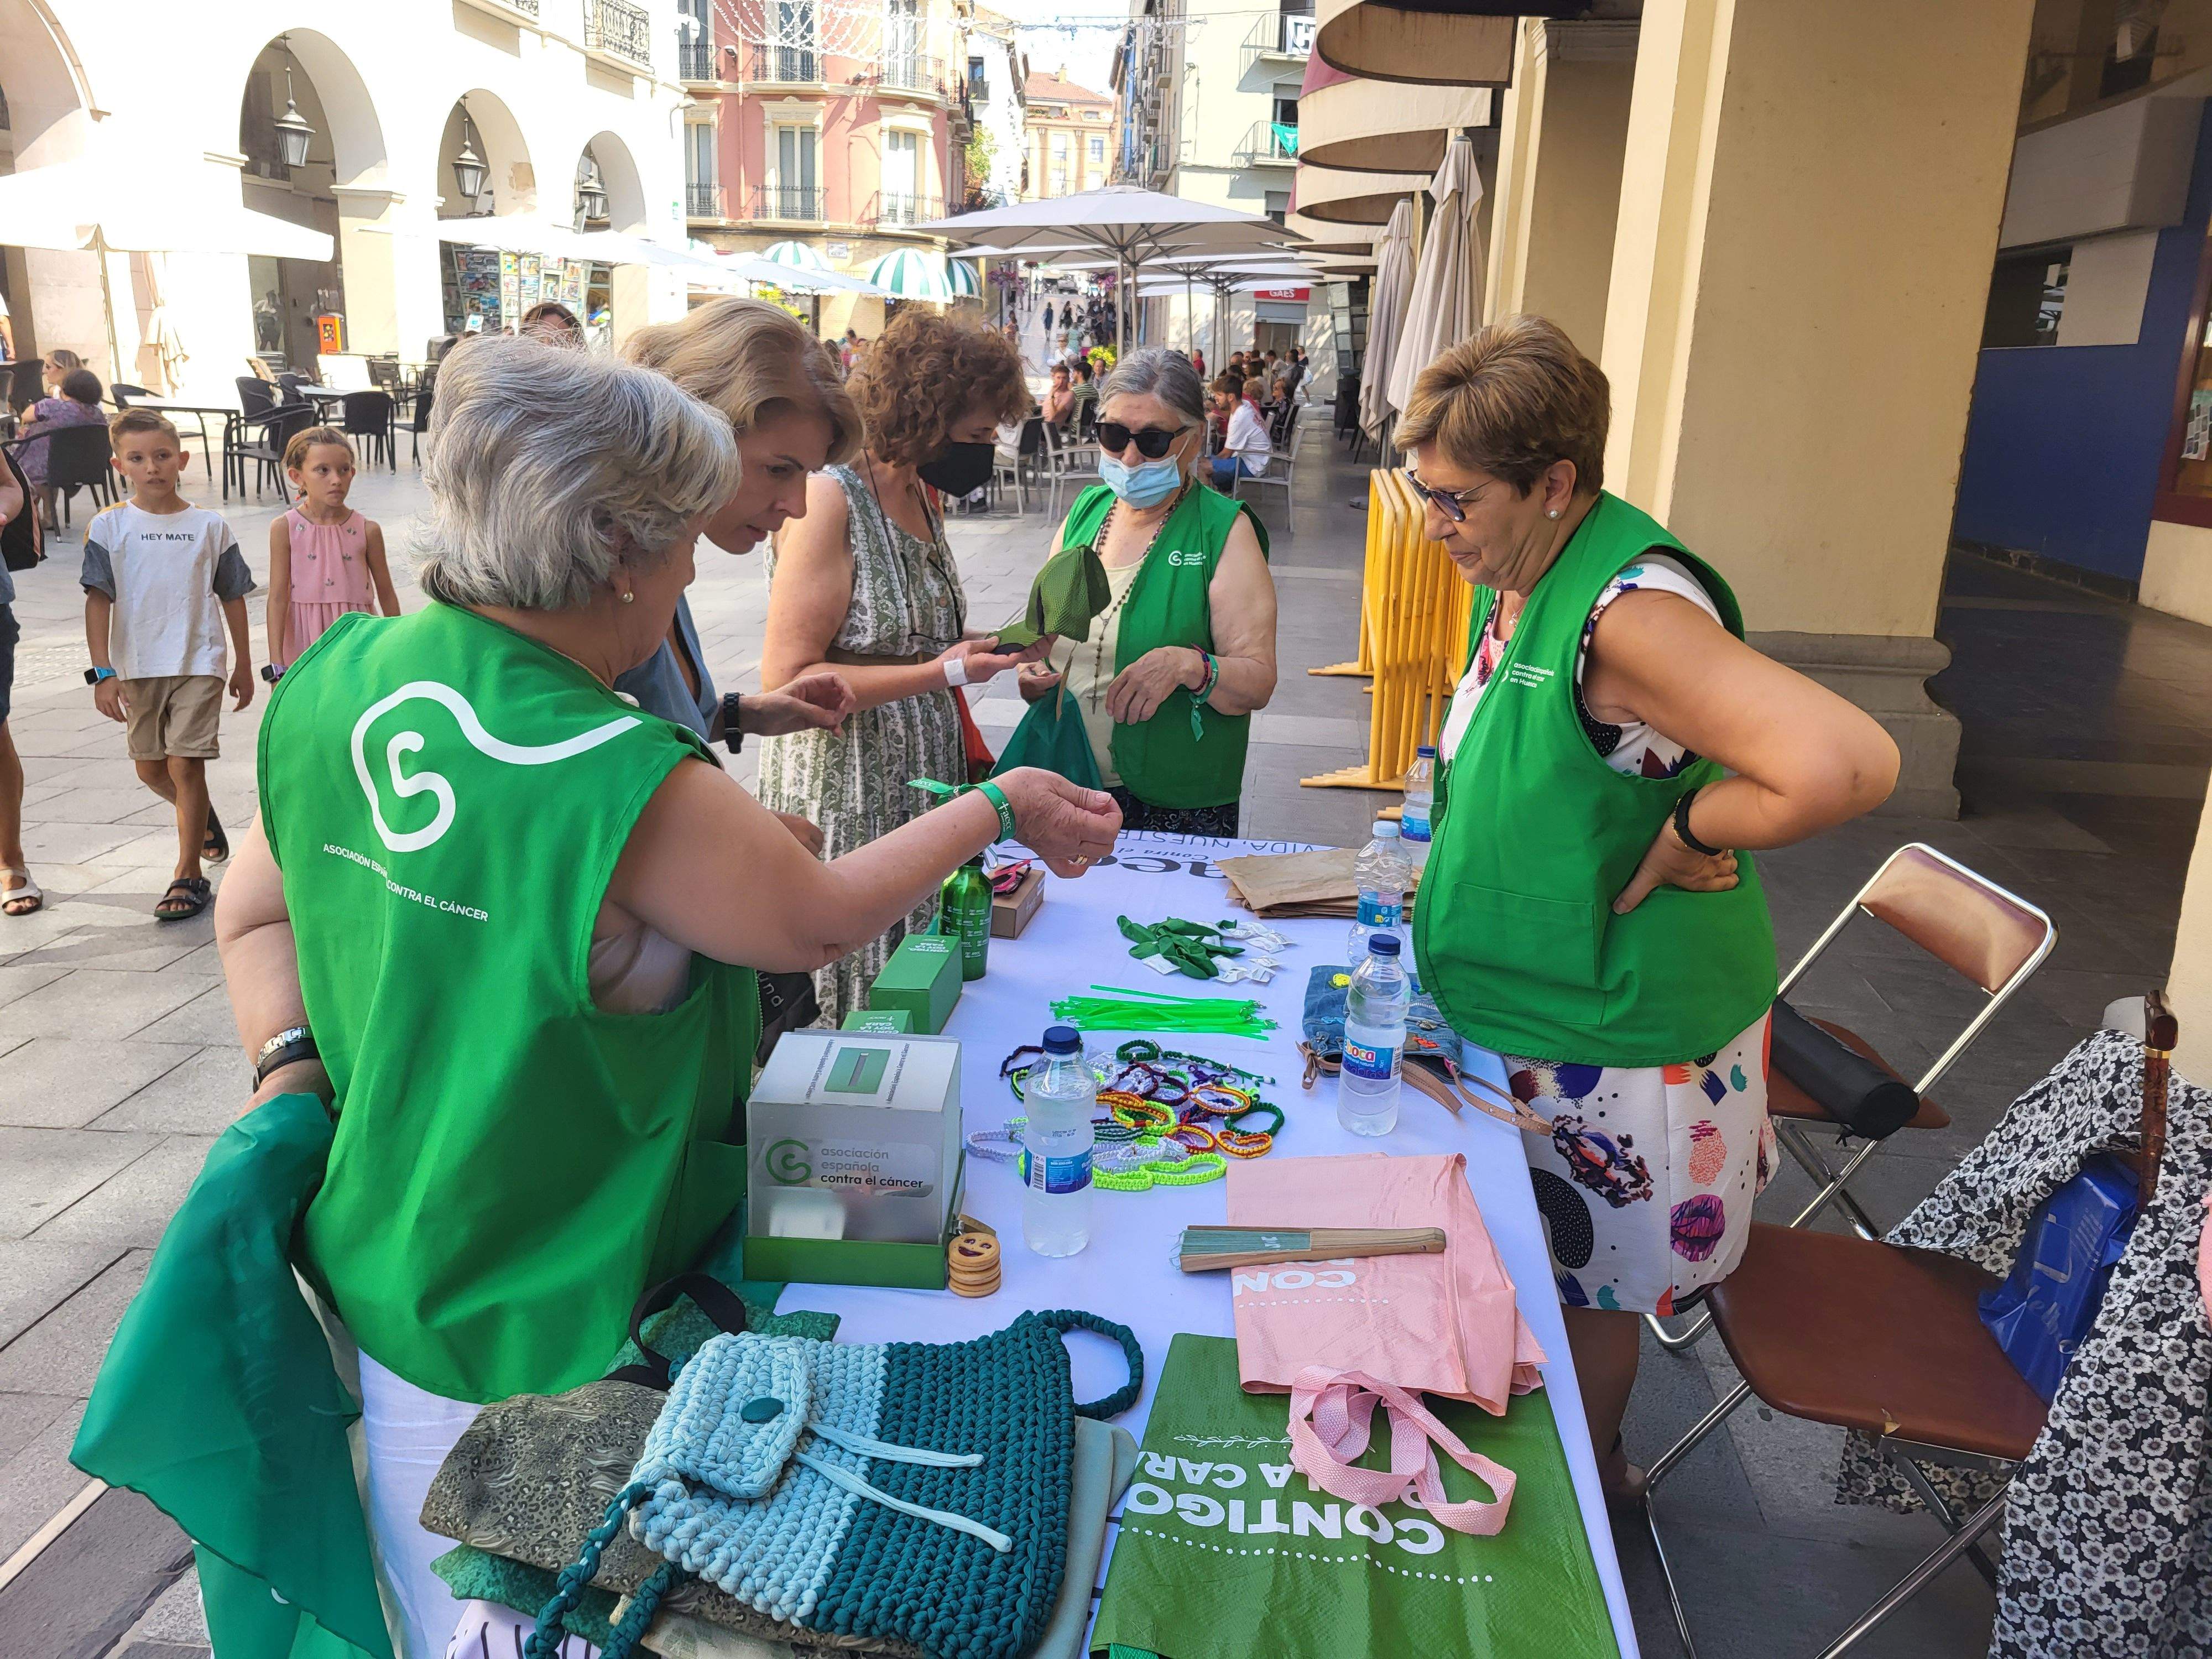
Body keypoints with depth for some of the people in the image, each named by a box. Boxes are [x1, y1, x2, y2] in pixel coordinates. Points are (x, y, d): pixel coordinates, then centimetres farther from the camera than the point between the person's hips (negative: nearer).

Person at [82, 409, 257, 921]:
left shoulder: (210, 525, -1)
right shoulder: (109, 526, -1)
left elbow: (233, 598, 6)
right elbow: (98, 601, -4)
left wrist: (244, 666, 9)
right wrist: (102, 673, -10)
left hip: (199, 663, -2)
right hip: (137, 667, 3)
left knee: (186, 765, -8)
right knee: (150, 768, 13)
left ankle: (189, 877, 0)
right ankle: (203, 816, 43)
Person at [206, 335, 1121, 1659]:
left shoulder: (335, 680, -8)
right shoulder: (623, 788, -32)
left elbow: (258, 914, 5)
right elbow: (820, 918, -15)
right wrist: (999, 809, -2)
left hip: (383, 1289, 7)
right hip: (558, 1341, -7)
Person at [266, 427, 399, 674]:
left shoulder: (367, 530, -2)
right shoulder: (285, 529, -5)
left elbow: (386, 594, 6)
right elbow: (278, 598, -7)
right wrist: (276, 664, -12)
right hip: (306, 643, -1)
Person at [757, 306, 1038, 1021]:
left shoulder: (919, 494, 11)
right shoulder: (828, 498, -16)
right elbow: (787, 680, -21)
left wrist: (988, 646, 9)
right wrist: (940, 673, -24)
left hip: (922, 789, 8)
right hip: (845, 810, -8)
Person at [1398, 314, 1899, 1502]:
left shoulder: (1628, 614, -28)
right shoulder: (1515, 582, 1)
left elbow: (1847, 765, -39)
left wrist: (1676, 839, -25)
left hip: (1614, 1034, -8)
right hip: (1522, 1004, 9)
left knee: (1587, 1282, 14)